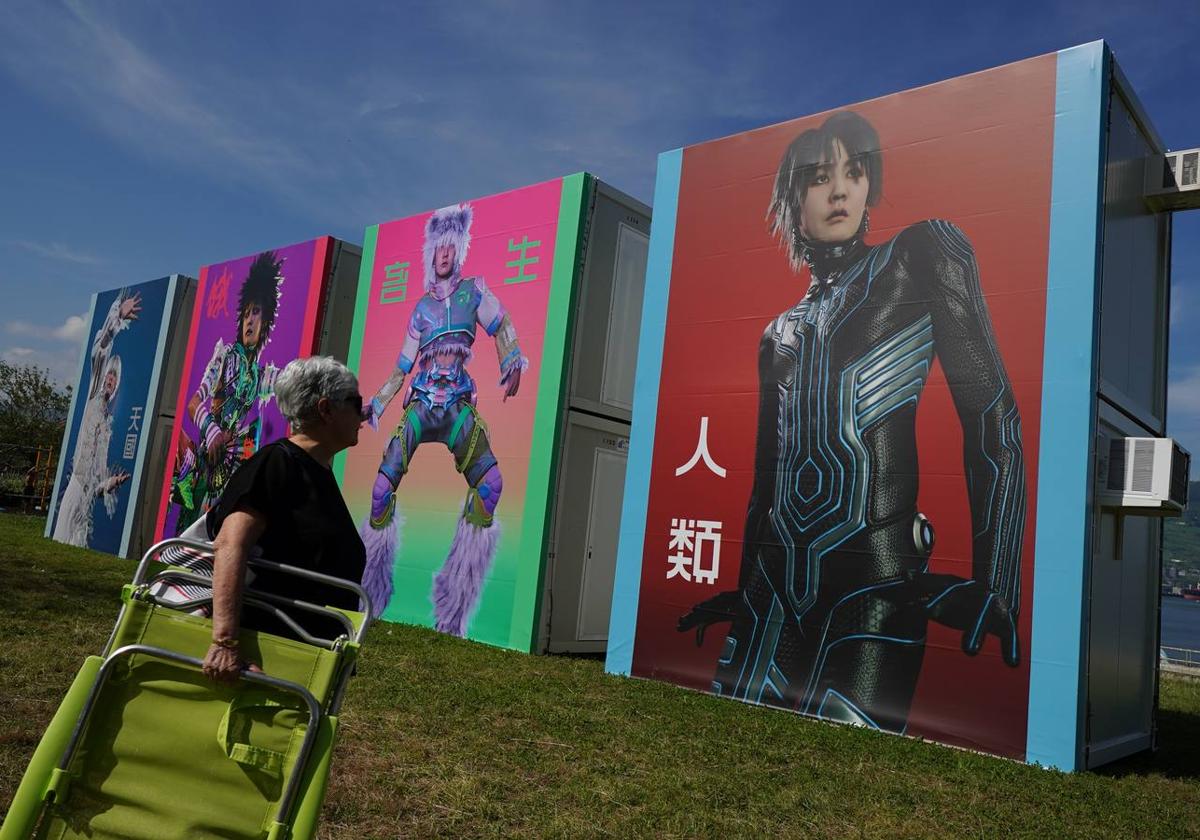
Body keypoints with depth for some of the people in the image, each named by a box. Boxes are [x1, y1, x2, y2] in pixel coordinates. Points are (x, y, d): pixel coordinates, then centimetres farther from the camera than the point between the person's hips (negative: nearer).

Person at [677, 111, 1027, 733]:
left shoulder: (919, 255, 3)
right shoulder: (781, 332, 18)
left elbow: (990, 413, -5)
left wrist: (995, 585, -13)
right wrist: (741, 590, 22)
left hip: (874, 579, -5)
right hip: (774, 583, 5)